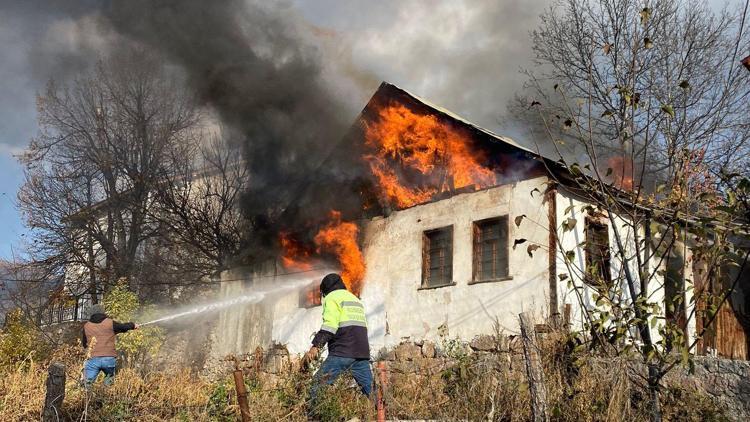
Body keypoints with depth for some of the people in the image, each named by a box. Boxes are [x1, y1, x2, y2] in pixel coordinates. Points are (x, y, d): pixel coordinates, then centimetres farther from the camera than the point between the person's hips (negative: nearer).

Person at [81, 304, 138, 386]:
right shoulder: (110, 323, 6)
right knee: (110, 378, 23)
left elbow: (84, 344, 22)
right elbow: (124, 327, 21)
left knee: (88, 383, 1)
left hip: (93, 359, 0)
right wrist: (133, 325, 42)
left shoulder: (86, 326, 12)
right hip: (109, 358, 0)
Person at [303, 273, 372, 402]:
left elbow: (330, 325, -13)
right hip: (362, 352, 7)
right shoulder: (356, 299, 28)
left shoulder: (332, 297, 3)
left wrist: (315, 347, -19)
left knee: (318, 384, -6)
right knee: (370, 390, 8)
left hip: (342, 352, -7)